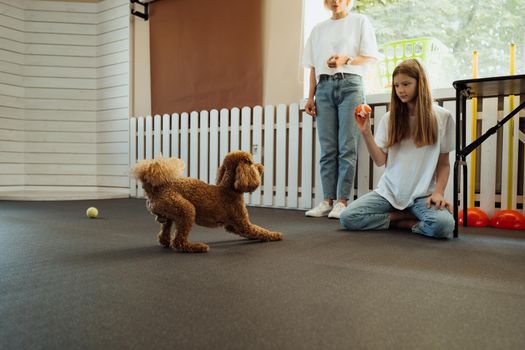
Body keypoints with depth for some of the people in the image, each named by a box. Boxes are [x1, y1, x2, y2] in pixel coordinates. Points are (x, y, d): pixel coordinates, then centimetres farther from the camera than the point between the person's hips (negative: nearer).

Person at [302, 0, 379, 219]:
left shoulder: (360, 21, 13)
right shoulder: (318, 29, 22)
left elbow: (371, 56, 4)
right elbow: (313, 66, 18)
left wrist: (346, 59, -13)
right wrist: (310, 97, 9)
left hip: (349, 84, -3)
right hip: (324, 86, 3)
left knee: (347, 148, -9)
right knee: (327, 149, -2)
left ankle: (342, 201, -8)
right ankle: (328, 200, 0)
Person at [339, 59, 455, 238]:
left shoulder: (441, 117, 2)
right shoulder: (390, 118, 5)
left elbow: (444, 163, 4)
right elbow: (380, 161, 0)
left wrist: (438, 192, -11)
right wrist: (366, 133, -12)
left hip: (422, 194, -2)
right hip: (389, 191, 3)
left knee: (443, 225, -34)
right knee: (347, 218, -20)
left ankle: (399, 220, -3)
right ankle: (411, 218, -3)